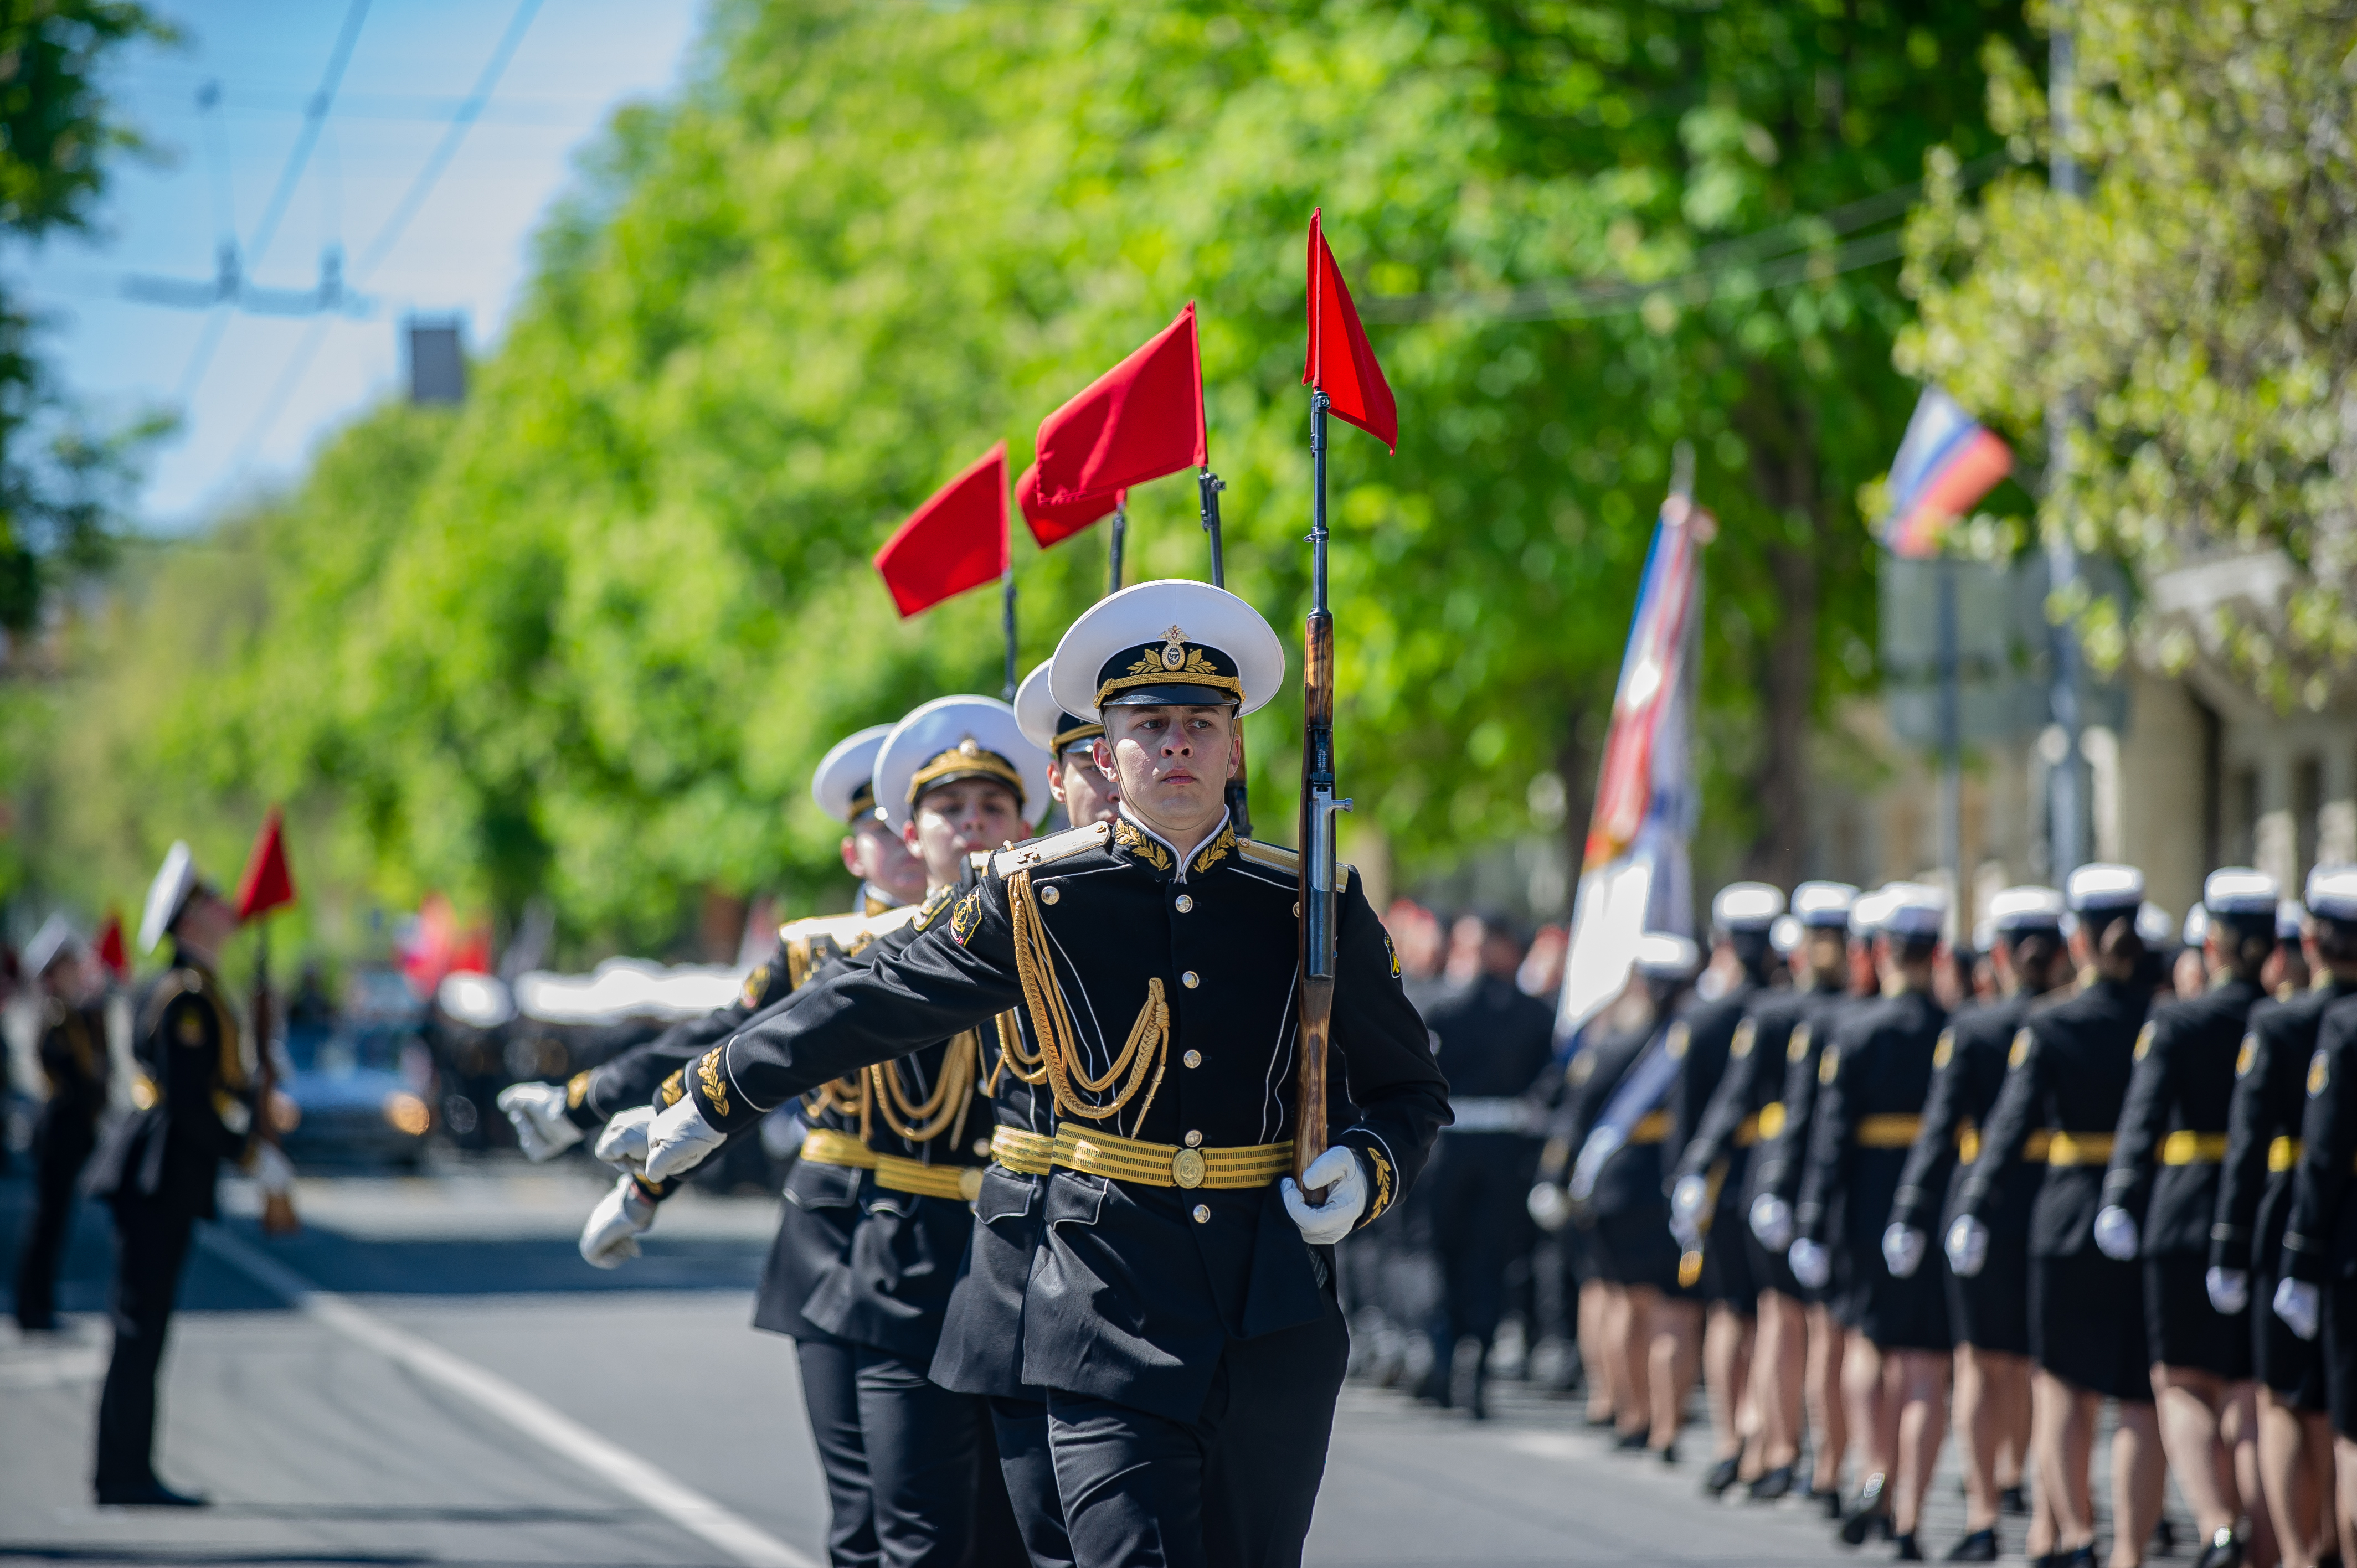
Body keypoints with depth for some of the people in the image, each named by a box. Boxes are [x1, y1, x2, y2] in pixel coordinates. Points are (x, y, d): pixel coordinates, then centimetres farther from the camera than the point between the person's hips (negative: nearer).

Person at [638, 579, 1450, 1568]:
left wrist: (1366, 1170, -8)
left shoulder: (1312, 905, 4)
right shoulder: (1039, 899, 1)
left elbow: (1410, 1091, 14)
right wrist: (714, 1098, 20)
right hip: (1112, 1305, -2)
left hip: (1277, 1320, 2)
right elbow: (867, 1009, 12)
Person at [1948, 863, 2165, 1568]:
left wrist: (1973, 1213, -16)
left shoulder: (2048, 1029, -6)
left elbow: (2014, 1125, -14)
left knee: (2063, 1384, 12)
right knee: (2143, 1402, 3)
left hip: (2071, 1219, -1)